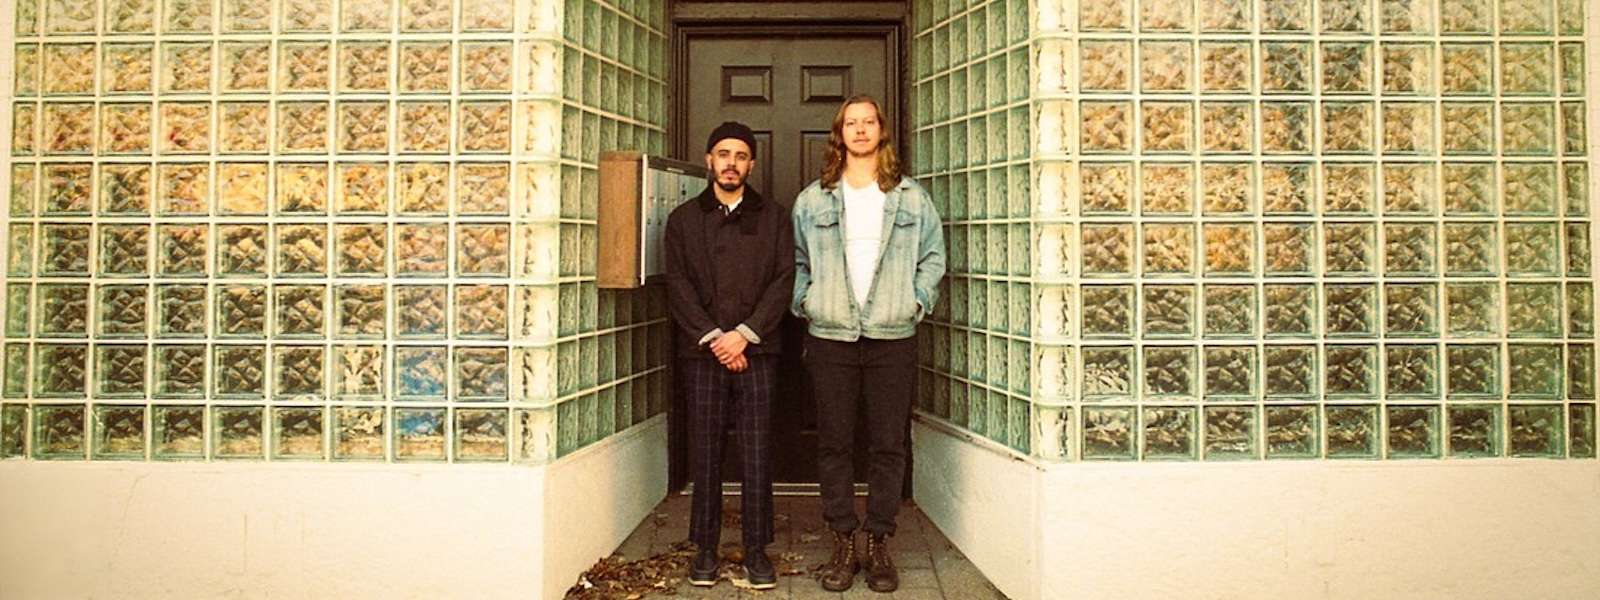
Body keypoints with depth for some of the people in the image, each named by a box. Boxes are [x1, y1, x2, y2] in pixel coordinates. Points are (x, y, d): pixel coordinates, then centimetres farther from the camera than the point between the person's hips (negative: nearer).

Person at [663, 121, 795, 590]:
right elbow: (677, 286, 2)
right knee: (705, 453, 4)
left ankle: (757, 550, 9)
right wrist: (712, 337, -10)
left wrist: (744, 334, -10)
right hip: (702, 352, 1)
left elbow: (784, 280, 1)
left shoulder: (774, 218, 11)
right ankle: (705, 549, 14)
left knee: (757, 454, 0)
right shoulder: (683, 219, 11)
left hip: (756, 351, 0)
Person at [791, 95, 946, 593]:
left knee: (888, 445, 3)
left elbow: (933, 255, 11)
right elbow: (798, 261, 14)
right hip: (830, 337, 0)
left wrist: (918, 301, 0)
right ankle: (843, 546, 14)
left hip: (893, 337, 0)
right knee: (834, 444, 4)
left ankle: (879, 545, 14)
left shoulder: (911, 197, 8)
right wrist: (804, 304, 1)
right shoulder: (812, 200, 8)